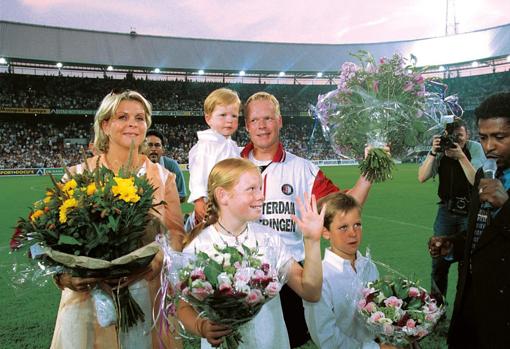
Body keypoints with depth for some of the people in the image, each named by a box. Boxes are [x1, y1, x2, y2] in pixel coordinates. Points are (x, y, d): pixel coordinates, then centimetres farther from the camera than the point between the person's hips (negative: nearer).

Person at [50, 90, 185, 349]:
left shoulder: (163, 177, 4)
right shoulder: (78, 176, 0)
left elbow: (176, 233, 0)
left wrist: (154, 262, -18)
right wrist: (65, 274, -19)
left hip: (147, 295, 1)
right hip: (88, 296, -1)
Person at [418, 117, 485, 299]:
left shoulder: (474, 148, -10)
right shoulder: (440, 150, -5)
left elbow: (477, 181, -20)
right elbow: (422, 177, -12)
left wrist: (461, 156, -29)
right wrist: (433, 152, -23)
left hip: (471, 211, -2)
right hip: (447, 209, 2)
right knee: (439, 258, 6)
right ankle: (436, 301, 23)